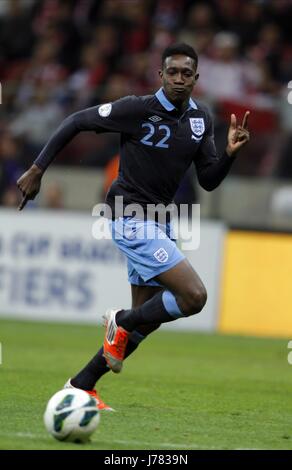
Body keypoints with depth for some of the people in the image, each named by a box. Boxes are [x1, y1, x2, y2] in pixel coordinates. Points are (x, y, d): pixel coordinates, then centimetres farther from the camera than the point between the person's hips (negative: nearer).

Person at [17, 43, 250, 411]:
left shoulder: (200, 119, 4)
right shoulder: (137, 110, -16)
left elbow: (208, 181, 6)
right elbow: (76, 122, -7)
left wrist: (230, 152, -13)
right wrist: (37, 169, -7)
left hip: (153, 222, 8)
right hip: (129, 218, -8)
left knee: (145, 319, 11)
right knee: (194, 296, -19)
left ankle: (81, 386, 20)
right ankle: (122, 322, 4)